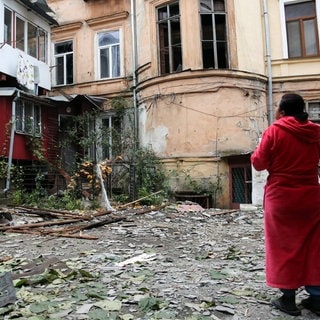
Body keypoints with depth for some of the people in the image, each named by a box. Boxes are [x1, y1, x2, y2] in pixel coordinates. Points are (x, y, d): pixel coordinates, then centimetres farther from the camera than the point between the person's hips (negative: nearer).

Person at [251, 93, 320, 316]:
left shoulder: (275, 131, -11)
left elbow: (259, 163, -6)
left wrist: (256, 153, 13)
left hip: (281, 197, -4)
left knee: (284, 247, 7)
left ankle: (289, 299, 14)